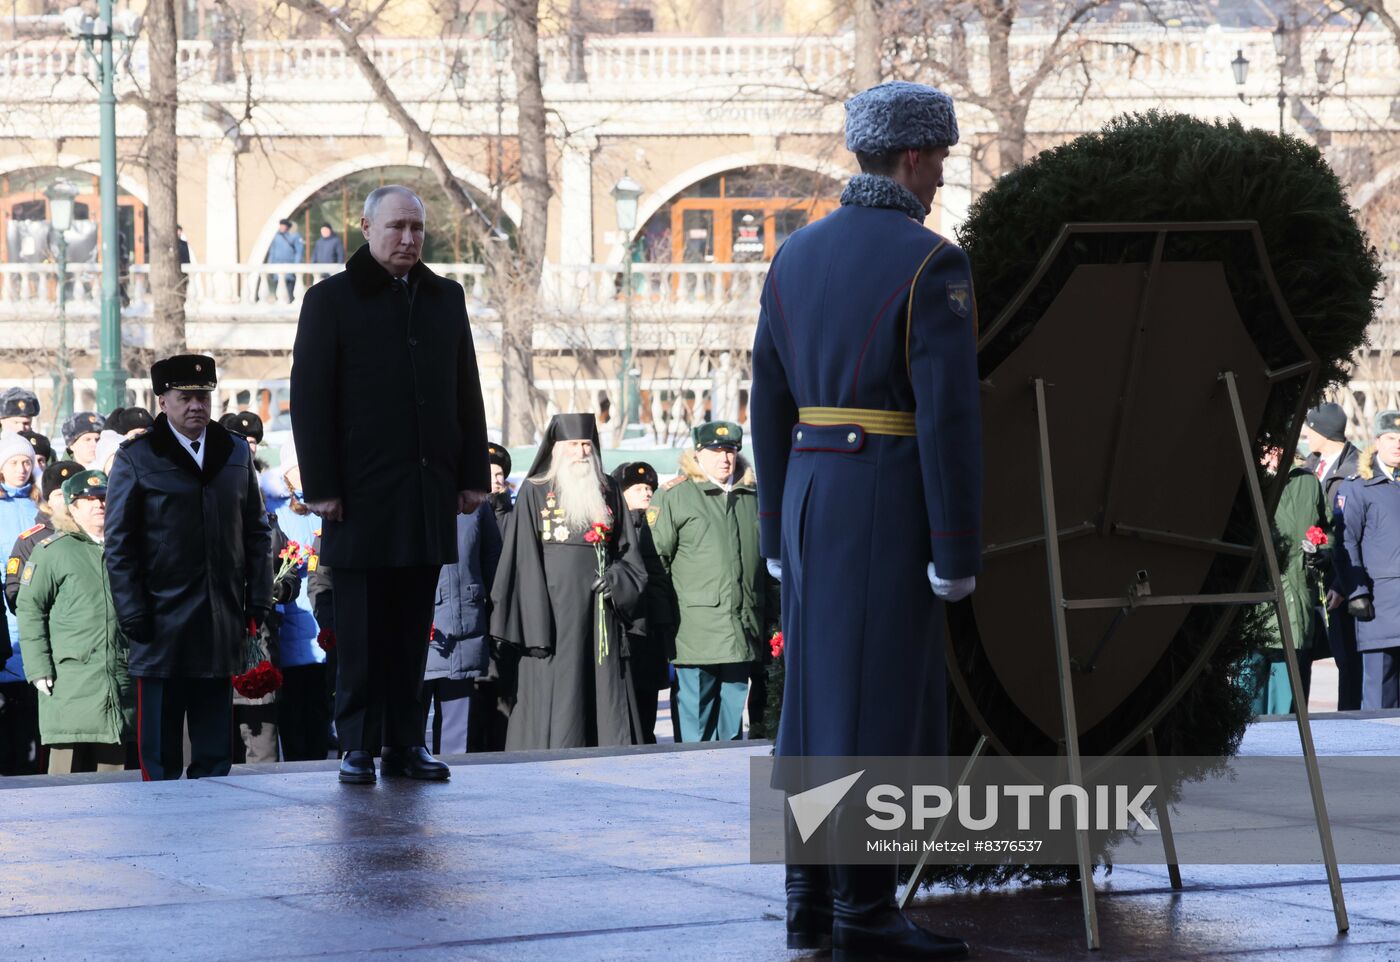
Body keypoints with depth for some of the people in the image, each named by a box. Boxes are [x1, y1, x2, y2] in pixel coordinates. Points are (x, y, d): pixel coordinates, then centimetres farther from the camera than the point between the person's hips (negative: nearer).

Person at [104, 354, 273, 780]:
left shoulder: (236, 454, 12)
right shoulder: (135, 459, 0)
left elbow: (257, 533, 15)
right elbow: (119, 545, -1)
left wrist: (259, 601, 6)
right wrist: (133, 615, -8)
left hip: (222, 627, 3)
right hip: (162, 626, -3)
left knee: (215, 753, 7)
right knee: (160, 755, 1)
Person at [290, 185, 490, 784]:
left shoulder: (446, 298, 15)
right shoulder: (331, 300, 1)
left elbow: (466, 392, 16)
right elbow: (309, 399, -3)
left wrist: (473, 475, 9)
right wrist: (321, 487, -9)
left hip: (429, 493, 4)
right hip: (362, 495, -4)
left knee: (412, 626, 6)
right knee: (361, 628, -1)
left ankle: (405, 743, 11)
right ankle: (358, 746, 5)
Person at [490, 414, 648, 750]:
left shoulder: (607, 491, 15)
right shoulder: (534, 492, 2)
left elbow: (628, 550, 17)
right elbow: (523, 560, -3)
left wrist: (618, 577, -6)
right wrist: (535, 627, -11)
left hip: (599, 613, 4)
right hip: (555, 611, -4)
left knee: (605, 697, 1)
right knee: (555, 697, -8)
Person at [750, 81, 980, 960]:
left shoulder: (796, 256, 10)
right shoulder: (932, 263, -12)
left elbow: (772, 405, 12)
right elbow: (950, 417, -17)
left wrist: (780, 529, 17)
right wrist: (959, 550, -14)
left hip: (812, 496, 7)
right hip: (892, 503, -7)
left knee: (820, 695, 11)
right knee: (881, 702, -4)